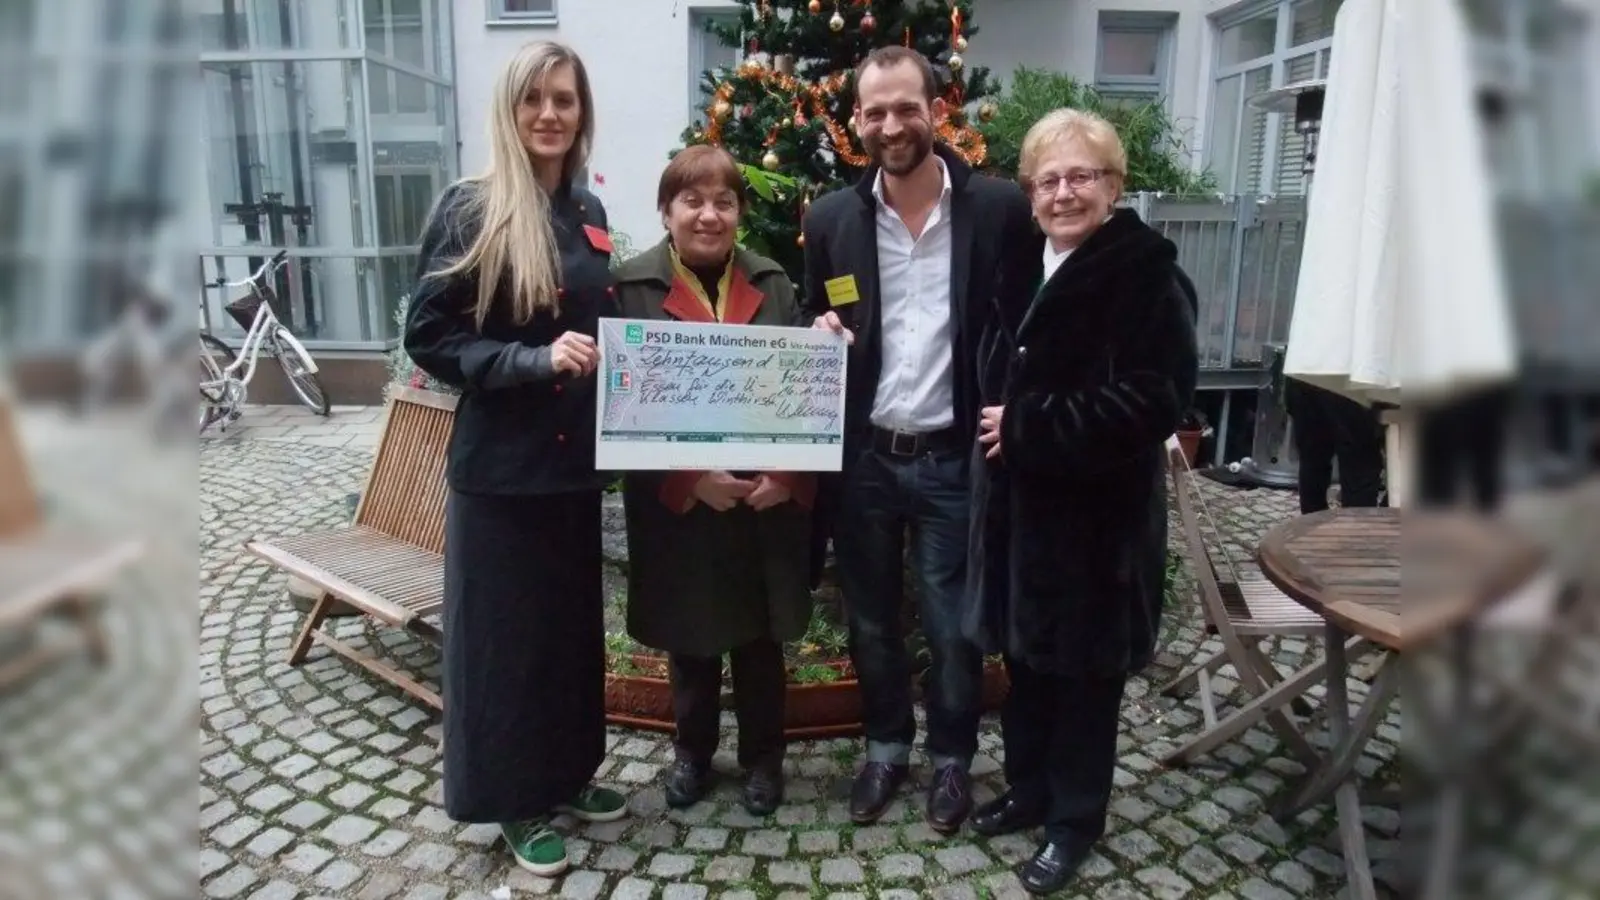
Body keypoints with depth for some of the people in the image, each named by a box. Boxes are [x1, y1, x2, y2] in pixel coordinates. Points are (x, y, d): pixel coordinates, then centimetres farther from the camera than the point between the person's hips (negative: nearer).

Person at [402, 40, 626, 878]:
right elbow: (428, 336, -13)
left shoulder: (588, 214, 9)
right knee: (503, 630, 7)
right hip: (498, 461, -6)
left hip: (575, 456, 6)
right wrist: (535, 361, -23)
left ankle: (569, 773, 36)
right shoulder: (469, 209, -10)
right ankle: (515, 799, 25)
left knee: (575, 620, 17)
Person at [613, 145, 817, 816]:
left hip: (768, 498, 2)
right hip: (675, 502, -1)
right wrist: (692, 476, -17)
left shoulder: (772, 284, 4)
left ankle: (763, 755, 34)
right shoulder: (631, 288, -4)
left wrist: (789, 473, -12)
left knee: (760, 636, 13)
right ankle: (692, 750, 37)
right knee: (690, 637, 14)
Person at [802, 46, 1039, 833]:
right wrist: (819, 336, -10)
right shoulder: (830, 219, 2)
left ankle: (952, 757, 34)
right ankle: (885, 745, 39)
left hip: (954, 459, -2)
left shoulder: (999, 208, -6)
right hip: (862, 457, 3)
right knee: (870, 621, 16)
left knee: (952, 628, 10)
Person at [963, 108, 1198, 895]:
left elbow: (1151, 402, -23)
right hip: (1018, 504, 7)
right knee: (1023, 657, 18)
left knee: (1083, 671, 8)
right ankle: (1028, 791, 38)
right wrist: (998, 429, 1)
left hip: (1095, 513, -7)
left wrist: (1025, 427, -20)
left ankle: (1076, 819, 27)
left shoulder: (1147, 274, -13)